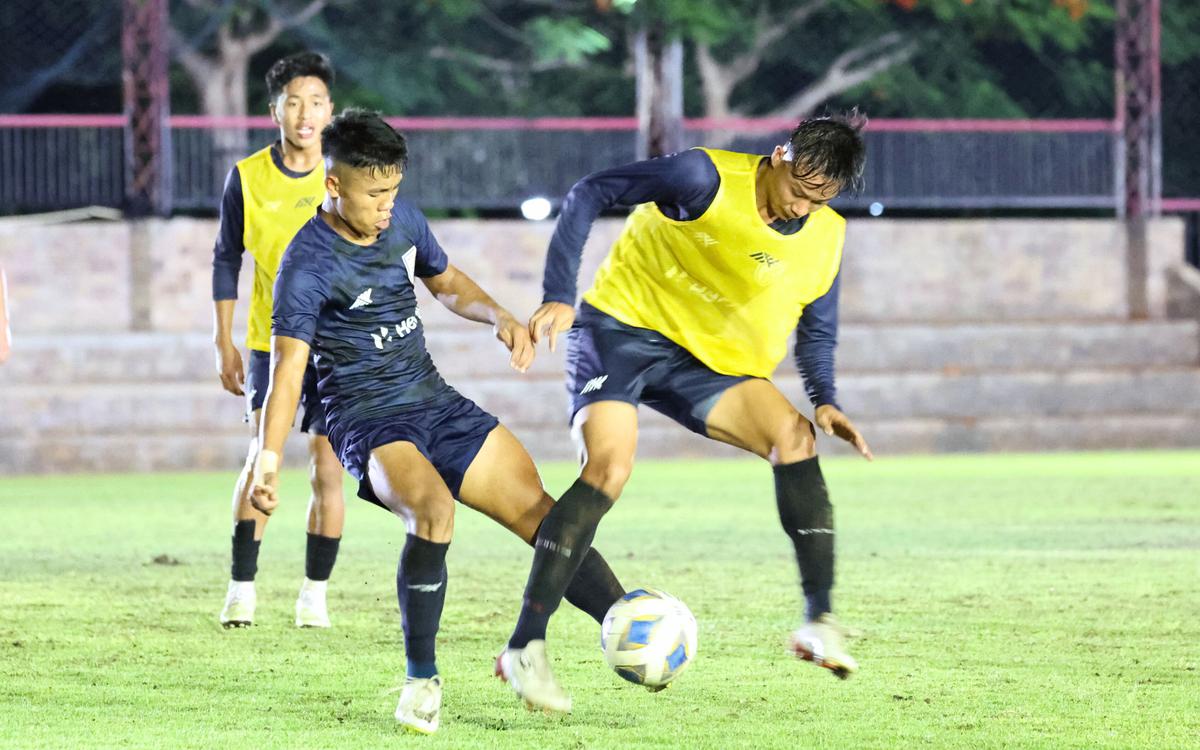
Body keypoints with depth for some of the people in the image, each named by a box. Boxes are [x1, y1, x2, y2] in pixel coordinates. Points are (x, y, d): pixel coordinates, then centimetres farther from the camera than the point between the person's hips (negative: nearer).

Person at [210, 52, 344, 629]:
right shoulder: (247, 178, -4)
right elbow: (226, 259, 5)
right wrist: (224, 344, 2)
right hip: (270, 339, 0)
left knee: (327, 469, -2)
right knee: (261, 457, -12)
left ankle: (314, 593, 9)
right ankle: (241, 587, -6)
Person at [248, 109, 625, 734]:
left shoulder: (402, 218, 3)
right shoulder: (307, 264, -17)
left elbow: (445, 282, 22)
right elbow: (287, 367, -23)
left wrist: (498, 317, 3)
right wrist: (269, 459, -35)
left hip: (436, 402, 7)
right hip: (368, 422, -7)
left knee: (541, 513, -1)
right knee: (434, 511, -33)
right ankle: (422, 680, -20)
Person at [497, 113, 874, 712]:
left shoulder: (826, 239, -1)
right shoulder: (707, 180, -19)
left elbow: (817, 327, 14)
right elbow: (588, 194, -17)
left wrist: (824, 400, -4)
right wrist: (559, 296, -23)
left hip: (706, 361, 6)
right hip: (621, 326, -6)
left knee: (794, 434, -16)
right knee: (609, 466, -27)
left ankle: (819, 623, -13)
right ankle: (524, 648, -24)